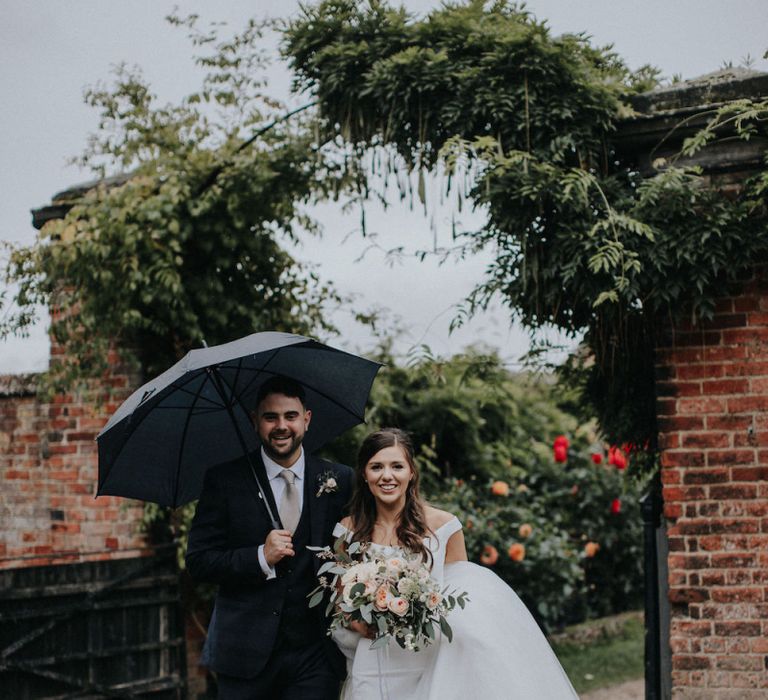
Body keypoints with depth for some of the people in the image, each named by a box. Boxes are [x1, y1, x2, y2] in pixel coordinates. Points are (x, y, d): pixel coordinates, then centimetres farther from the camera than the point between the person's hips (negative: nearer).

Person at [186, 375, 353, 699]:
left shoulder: (340, 481, 3)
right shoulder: (223, 480, -1)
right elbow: (198, 561, -3)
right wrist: (260, 557, -16)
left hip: (316, 654, 1)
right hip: (246, 654, -1)